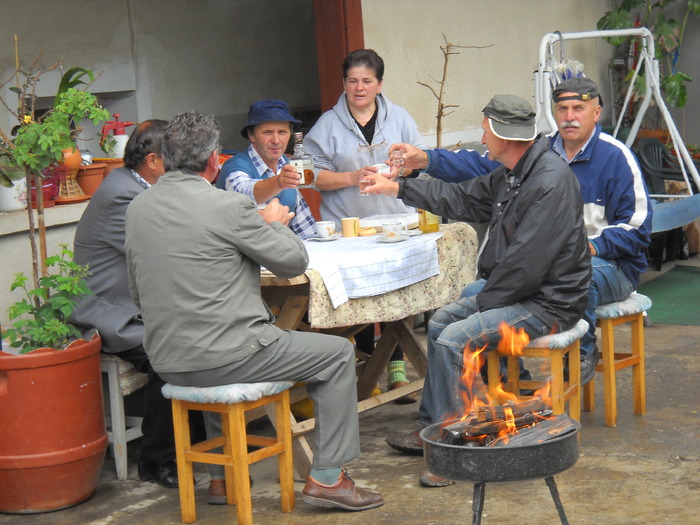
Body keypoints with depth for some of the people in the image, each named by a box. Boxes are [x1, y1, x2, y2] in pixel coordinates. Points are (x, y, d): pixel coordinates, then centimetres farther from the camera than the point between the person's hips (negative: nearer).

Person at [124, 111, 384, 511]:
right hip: (224, 356, -7)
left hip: (167, 363, 7)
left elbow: (137, 292, 14)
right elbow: (294, 261, -4)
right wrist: (275, 222, 16)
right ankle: (327, 477, 11)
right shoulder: (229, 206, -15)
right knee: (339, 354, 9)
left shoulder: (138, 209, 5)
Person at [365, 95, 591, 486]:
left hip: (547, 303, -11)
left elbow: (527, 263, -27)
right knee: (441, 322, 16)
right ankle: (432, 428, 22)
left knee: (455, 340, -22)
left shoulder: (551, 182, -24)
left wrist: (484, 302, -14)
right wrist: (398, 188, 26)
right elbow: (464, 200, 22)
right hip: (515, 289, 11)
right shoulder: (512, 174, 9)